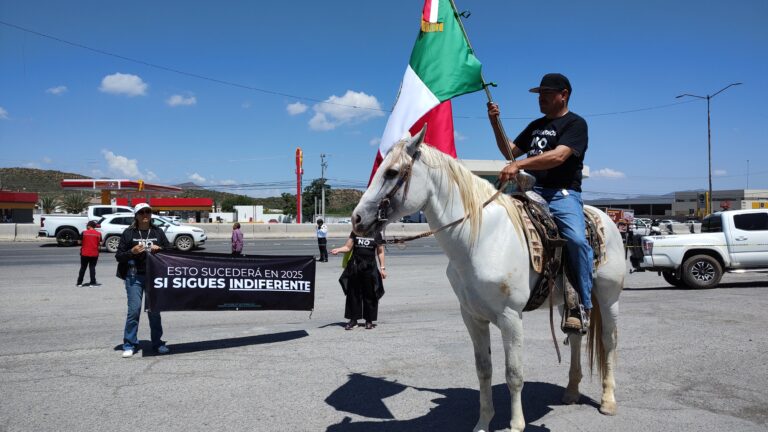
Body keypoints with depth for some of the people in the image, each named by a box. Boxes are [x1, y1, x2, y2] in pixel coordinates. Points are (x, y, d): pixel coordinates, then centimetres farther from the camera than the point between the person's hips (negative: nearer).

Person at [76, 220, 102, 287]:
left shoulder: (84, 233, -5)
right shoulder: (98, 234, -3)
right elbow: (100, 244, -1)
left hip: (84, 253, 0)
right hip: (94, 254, 0)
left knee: (83, 268, 11)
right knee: (92, 267, 7)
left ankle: (79, 282, 16)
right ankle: (93, 282, 4)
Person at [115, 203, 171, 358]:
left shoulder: (158, 232, 10)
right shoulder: (128, 233, 3)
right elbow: (118, 256, 4)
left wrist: (160, 249, -8)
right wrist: (131, 252, -14)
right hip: (134, 276, -2)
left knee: (154, 310, 8)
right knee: (134, 309, -5)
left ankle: (157, 343, 17)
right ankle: (130, 345, 8)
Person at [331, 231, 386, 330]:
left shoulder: (376, 234, 2)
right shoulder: (355, 233, 5)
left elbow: (380, 252, 5)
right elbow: (348, 247, 2)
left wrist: (382, 268, 1)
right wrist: (338, 250, -17)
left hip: (369, 267, -1)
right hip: (355, 267, 2)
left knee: (369, 295, 3)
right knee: (353, 294, 4)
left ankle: (369, 320, 15)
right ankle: (353, 320, 13)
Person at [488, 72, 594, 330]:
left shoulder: (575, 123, 2)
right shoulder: (536, 125, 26)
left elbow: (558, 156, -15)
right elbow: (511, 151, 29)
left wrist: (519, 165, -24)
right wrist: (495, 124, 16)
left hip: (563, 194, -7)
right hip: (532, 191, 7)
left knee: (577, 240, -30)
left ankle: (582, 306, -16)